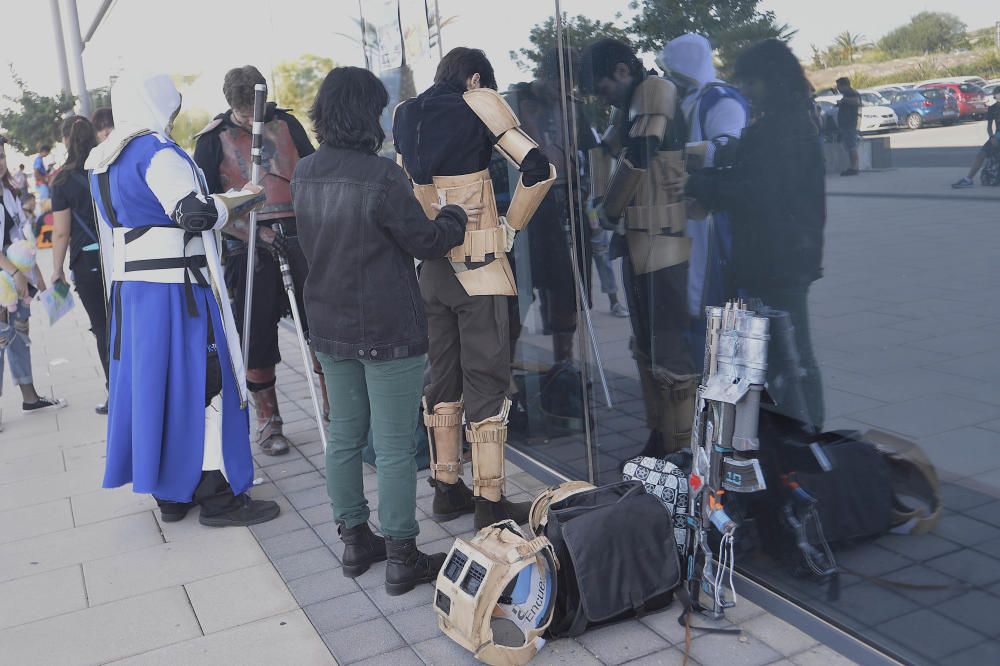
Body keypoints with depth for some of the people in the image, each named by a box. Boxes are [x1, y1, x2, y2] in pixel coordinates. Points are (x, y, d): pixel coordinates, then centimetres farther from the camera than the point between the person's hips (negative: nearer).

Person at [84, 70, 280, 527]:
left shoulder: (103, 160, 15)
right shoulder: (158, 151, -14)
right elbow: (196, 215, -24)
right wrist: (244, 198, -10)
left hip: (129, 288, 9)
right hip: (176, 288, -9)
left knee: (150, 384, 11)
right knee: (202, 384, -3)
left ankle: (171, 493, 20)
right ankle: (217, 495, 2)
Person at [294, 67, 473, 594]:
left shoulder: (304, 175, 3)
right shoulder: (382, 177, -19)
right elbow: (427, 242, -11)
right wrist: (454, 215, 9)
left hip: (330, 328, 7)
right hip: (388, 332, -7)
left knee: (343, 437, 16)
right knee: (394, 446, 2)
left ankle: (355, 541, 29)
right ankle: (401, 559, 12)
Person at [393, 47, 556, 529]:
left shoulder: (406, 114, 12)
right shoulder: (480, 101, -4)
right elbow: (538, 168, -12)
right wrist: (510, 225, -3)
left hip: (426, 263, 6)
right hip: (476, 263, -6)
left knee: (440, 376, 14)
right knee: (486, 380, -1)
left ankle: (447, 489, 22)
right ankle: (490, 504, 3)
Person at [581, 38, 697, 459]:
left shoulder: (656, 91, -9)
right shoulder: (627, 106, 17)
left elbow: (638, 157, -19)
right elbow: (605, 149, 21)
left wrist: (608, 211, -6)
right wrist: (600, 202, 3)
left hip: (661, 241, -9)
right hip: (635, 240, 9)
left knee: (670, 346, -7)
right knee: (645, 345, 15)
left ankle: (686, 450, 2)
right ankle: (660, 436, 26)